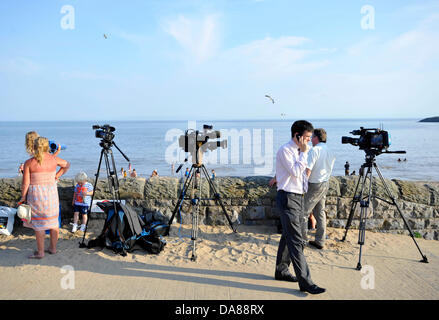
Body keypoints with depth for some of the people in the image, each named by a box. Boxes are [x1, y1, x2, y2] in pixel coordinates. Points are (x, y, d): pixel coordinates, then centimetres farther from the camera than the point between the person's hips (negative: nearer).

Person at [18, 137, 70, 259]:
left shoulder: (29, 163, -8)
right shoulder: (54, 159, 1)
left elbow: (25, 183, -7)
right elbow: (67, 165, 18)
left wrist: (23, 197, 4)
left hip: (36, 194, -3)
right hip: (51, 192, 3)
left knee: (39, 223, 4)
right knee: (53, 220, 14)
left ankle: (40, 252, 10)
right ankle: (53, 248, 23)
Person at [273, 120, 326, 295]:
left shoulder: (300, 151, 15)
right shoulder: (284, 150, -12)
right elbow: (295, 172, -21)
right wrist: (304, 153, -14)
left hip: (298, 197, 9)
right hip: (287, 198, -9)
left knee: (289, 237, 16)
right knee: (296, 241, -9)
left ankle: (281, 271, 29)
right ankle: (305, 282, -7)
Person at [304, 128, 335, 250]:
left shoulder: (314, 150, -16)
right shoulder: (330, 151, 9)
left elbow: (308, 170, -20)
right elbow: (330, 169, 15)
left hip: (315, 185, -8)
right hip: (326, 184, 8)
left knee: (304, 211, 1)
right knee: (320, 212, 13)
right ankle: (320, 241, 17)